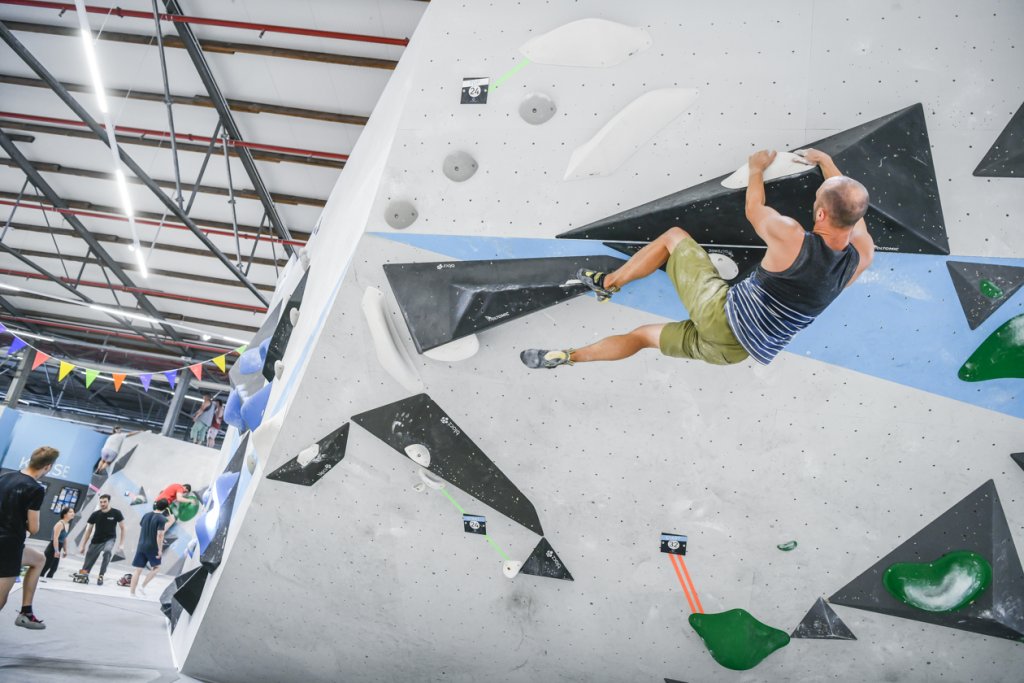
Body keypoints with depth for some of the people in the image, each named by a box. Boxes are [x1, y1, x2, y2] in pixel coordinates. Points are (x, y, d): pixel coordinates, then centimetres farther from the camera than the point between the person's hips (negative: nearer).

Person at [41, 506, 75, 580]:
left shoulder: (68, 525, 11)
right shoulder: (60, 524, -17)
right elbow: (55, 538, -22)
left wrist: (65, 550, 19)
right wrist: (56, 551, -25)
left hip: (57, 549, 9)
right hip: (52, 549, -9)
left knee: (53, 569, 12)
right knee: (45, 568, -4)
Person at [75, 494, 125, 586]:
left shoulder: (116, 513, -10)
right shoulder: (95, 515, -4)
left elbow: (122, 528, -4)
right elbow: (89, 530, 5)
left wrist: (121, 544, -10)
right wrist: (83, 545, 3)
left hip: (110, 539, -3)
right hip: (96, 541, 3)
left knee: (107, 551, -35)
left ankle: (101, 576, -26)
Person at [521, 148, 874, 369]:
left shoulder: (789, 237, -24)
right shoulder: (862, 256, -7)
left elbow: (753, 210, -2)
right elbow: (852, 208, 16)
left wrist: (757, 168, 17)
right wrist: (826, 162, 25)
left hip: (719, 313, -6)